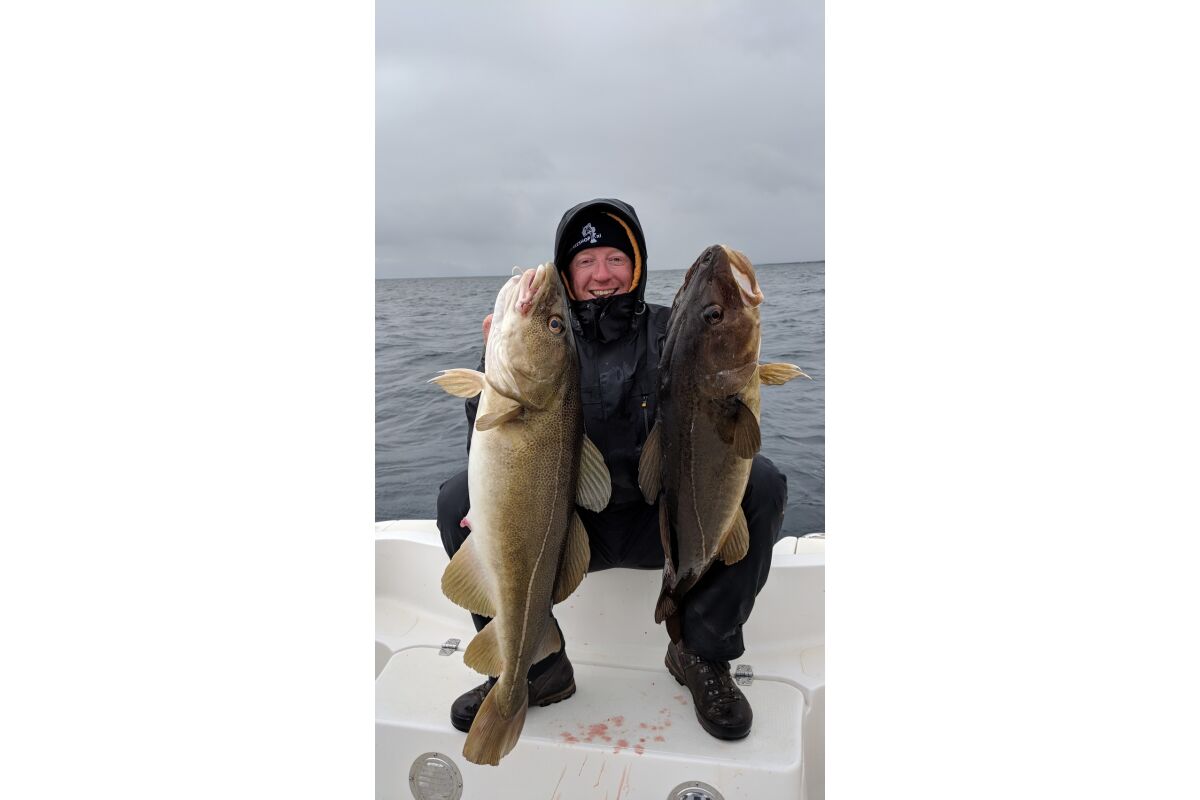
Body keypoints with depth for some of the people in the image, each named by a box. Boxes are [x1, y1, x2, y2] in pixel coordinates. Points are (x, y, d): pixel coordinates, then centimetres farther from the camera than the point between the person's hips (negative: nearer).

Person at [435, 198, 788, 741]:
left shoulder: (671, 332, 1)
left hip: (663, 523, 0)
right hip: (571, 528, 1)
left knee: (759, 482, -25)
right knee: (458, 499, -20)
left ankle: (702, 654, -6)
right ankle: (536, 665, -5)